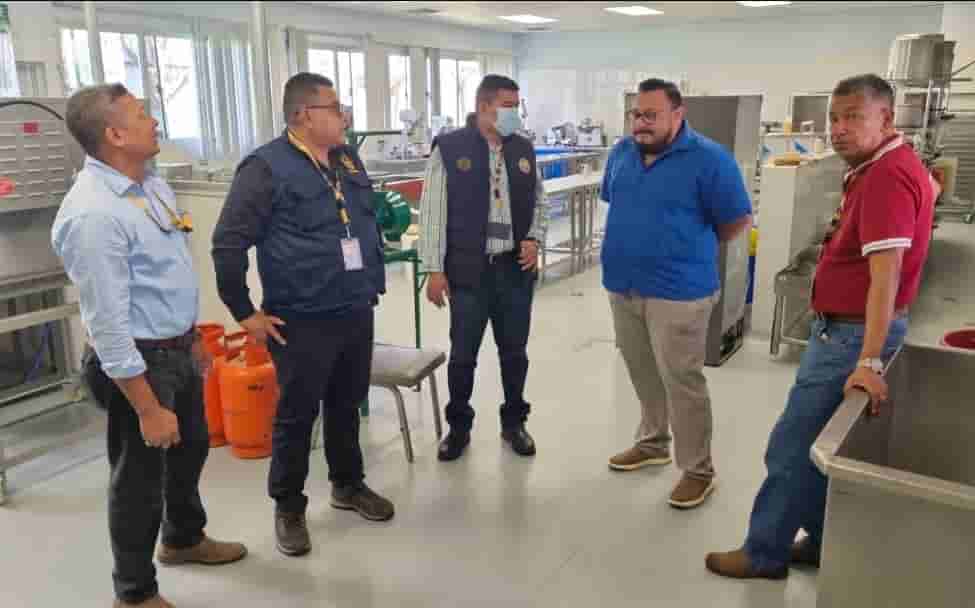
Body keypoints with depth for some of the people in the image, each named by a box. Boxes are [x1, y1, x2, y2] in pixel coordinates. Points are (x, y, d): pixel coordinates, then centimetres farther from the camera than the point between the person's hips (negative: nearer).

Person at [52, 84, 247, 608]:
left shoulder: (153, 185, 3)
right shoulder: (93, 214, -26)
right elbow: (107, 323, -26)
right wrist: (147, 408, -23)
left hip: (178, 350, 9)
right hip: (141, 362, -9)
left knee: (191, 448, 26)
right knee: (140, 474, 9)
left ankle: (183, 539, 52)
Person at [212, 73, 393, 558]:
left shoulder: (348, 160, 10)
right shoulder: (267, 168, -13)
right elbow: (228, 244, -13)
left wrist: (373, 281, 18)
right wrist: (245, 312, -11)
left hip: (356, 311, 7)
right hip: (302, 320, -6)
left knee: (347, 404, 19)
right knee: (297, 414, 7)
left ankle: (349, 485, 37)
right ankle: (288, 507, 24)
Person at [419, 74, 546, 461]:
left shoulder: (524, 150, 7)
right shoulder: (449, 148, -6)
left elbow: (537, 201, 17)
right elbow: (433, 211, -7)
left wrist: (533, 239, -1)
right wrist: (434, 269, -10)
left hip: (516, 269, 4)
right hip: (469, 270, -3)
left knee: (514, 351, 13)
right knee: (463, 353, 6)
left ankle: (514, 422, 30)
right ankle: (459, 426, 24)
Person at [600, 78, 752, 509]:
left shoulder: (709, 159, -13)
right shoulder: (622, 153, 7)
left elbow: (737, 220, -7)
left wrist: (692, 249, 5)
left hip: (678, 291, -6)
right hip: (622, 285, 6)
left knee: (682, 382, 0)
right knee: (643, 374, 18)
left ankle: (698, 470, 14)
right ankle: (652, 443, 37)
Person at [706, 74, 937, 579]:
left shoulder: (886, 175, -22)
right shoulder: (885, 168, 11)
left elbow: (886, 274, -30)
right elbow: (929, 186, 34)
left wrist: (868, 361, -35)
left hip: (853, 335, -11)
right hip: (846, 329, 11)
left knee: (790, 450, -2)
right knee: (820, 447, 18)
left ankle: (764, 554, 12)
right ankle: (826, 543, 31)